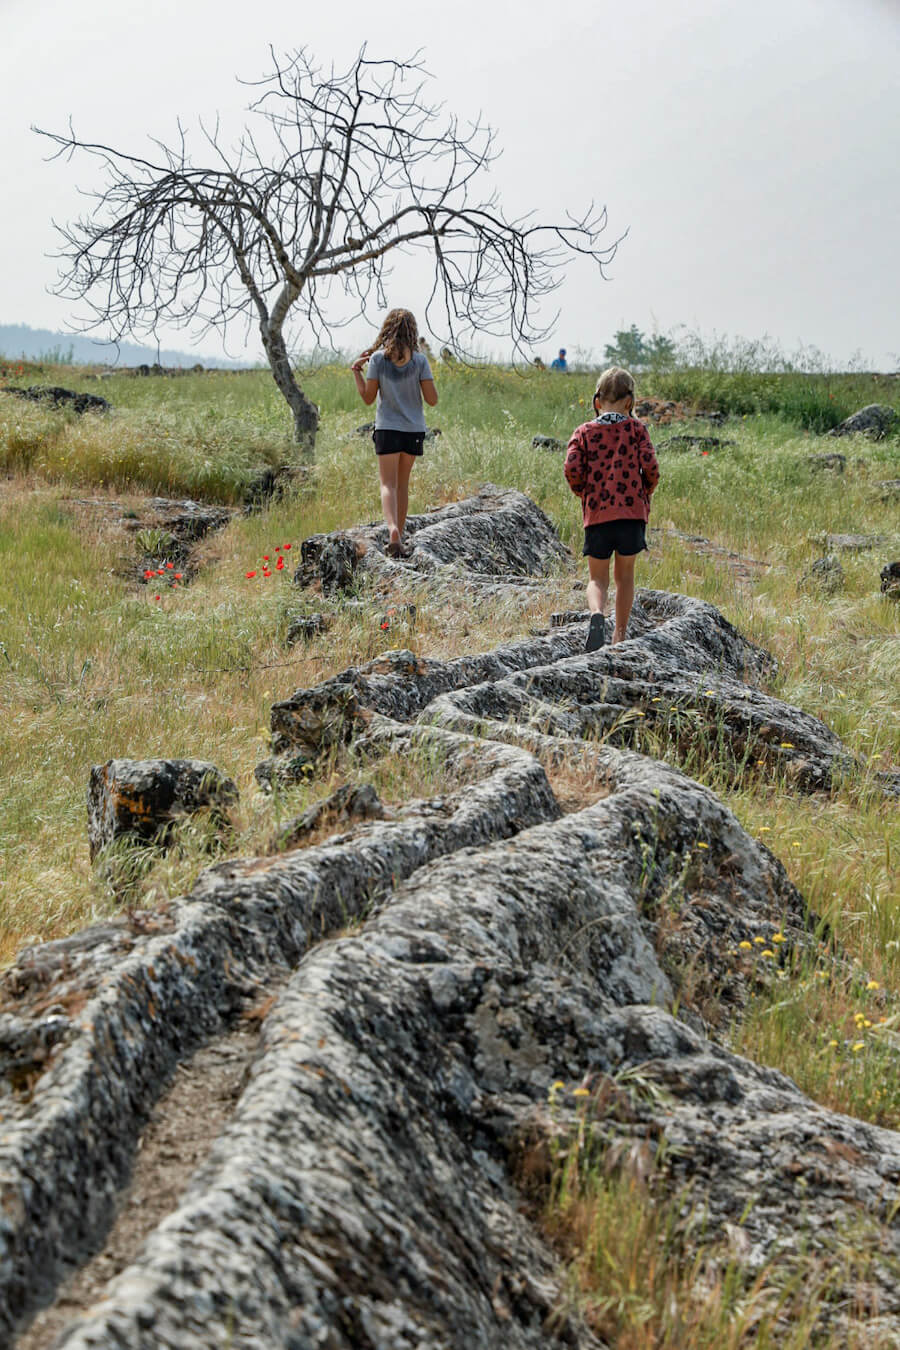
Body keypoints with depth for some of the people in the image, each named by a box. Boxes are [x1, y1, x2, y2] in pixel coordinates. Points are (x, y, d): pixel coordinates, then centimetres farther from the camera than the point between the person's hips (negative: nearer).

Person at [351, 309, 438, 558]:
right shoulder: (419, 361, -4)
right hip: (414, 430, 2)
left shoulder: (377, 359, -6)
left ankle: (393, 530, -27)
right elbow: (432, 400, -4)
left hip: (387, 429, -2)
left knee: (388, 484, -3)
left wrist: (356, 370, 8)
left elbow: (368, 399, -3)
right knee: (403, 484, 14)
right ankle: (399, 538, 21)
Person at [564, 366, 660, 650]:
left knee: (598, 578, 9)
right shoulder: (636, 429, 2)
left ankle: (597, 614, -22)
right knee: (625, 575, 15)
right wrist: (646, 492, 12)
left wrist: (583, 492, 11)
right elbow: (650, 466, -7)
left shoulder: (584, 432, 4)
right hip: (632, 512, 0)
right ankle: (620, 635, 18)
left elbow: (572, 469, -7)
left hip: (597, 514, 0)